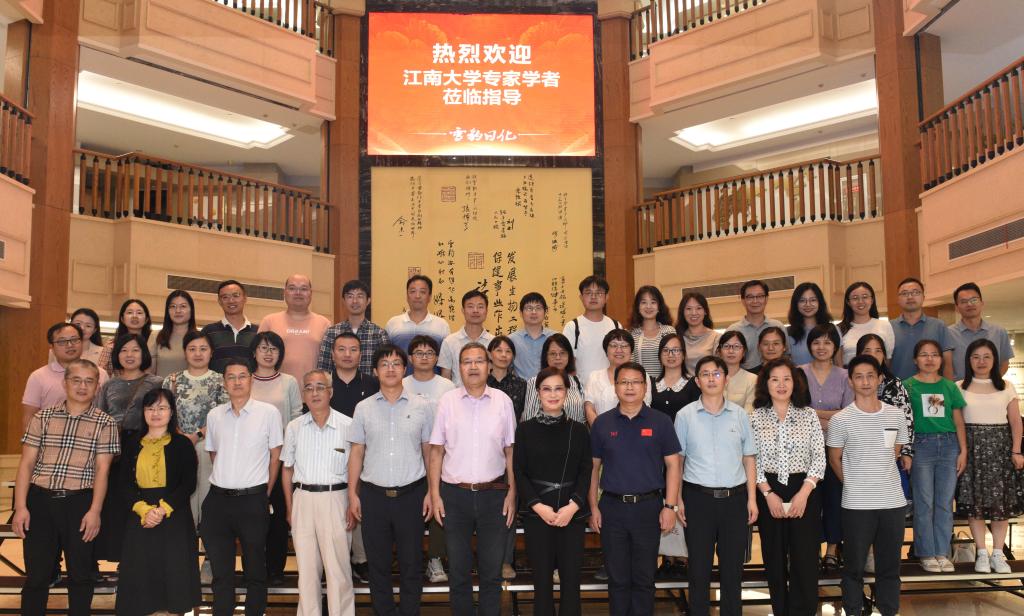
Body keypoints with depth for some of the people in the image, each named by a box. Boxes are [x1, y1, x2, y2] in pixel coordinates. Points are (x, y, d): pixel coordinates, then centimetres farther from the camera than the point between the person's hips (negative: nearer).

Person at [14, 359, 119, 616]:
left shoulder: (105, 423, 2)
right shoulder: (43, 417, 6)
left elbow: (102, 469, -3)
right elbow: (27, 463, 4)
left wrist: (95, 511, -10)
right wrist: (20, 506, -3)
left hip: (80, 503, -1)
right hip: (40, 500, 1)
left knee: (80, 574, 7)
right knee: (37, 574, 6)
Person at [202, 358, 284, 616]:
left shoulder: (269, 413, -5)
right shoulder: (214, 415, 6)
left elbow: (275, 456, 1)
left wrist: (265, 493, 4)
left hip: (253, 500, -3)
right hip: (218, 498, 3)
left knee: (255, 570, 9)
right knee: (221, 570, 11)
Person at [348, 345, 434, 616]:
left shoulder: (421, 406, 1)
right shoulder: (364, 408, 4)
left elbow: (429, 451, 4)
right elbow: (356, 453, 6)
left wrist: (432, 492, -1)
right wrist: (352, 494, 2)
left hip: (411, 494, -1)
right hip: (373, 494, 1)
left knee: (411, 563, 7)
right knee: (378, 563, 10)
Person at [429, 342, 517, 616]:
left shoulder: (503, 401, 2)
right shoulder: (447, 401, 0)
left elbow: (510, 451, 5)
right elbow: (436, 450, 2)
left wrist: (512, 493, 0)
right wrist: (435, 494, -2)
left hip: (494, 494, 0)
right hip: (454, 494, 0)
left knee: (492, 571, 10)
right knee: (458, 570, 12)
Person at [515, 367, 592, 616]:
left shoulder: (578, 430, 6)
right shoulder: (525, 429, 2)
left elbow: (586, 471, 2)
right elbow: (519, 472, 0)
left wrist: (573, 505, -11)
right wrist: (538, 506, -11)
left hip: (573, 513, 1)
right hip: (536, 513, -1)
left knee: (571, 576, 3)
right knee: (542, 577, 5)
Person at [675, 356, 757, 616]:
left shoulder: (740, 414, 4)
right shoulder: (685, 415, 0)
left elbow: (748, 458, 7)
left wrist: (752, 498, 3)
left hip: (734, 497, 1)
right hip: (698, 498, -1)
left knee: (733, 566, 10)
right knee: (699, 566, 7)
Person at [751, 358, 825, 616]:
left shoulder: (809, 414, 3)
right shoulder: (756, 417, 2)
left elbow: (819, 457, 0)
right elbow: (752, 459, -1)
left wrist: (804, 493, -10)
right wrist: (768, 493, -9)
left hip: (804, 490, 0)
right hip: (768, 491, 1)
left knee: (805, 557, -2)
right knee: (774, 557, 7)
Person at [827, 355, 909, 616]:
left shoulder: (896, 415, 4)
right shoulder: (840, 420, -7)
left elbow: (894, 452, 16)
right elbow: (834, 459, 3)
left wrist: (878, 475, 11)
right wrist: (854, 483, 4)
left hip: (893, 500, 3)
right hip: (857, 503, -3)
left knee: (889, 565, 13)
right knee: (854, 566, 6)